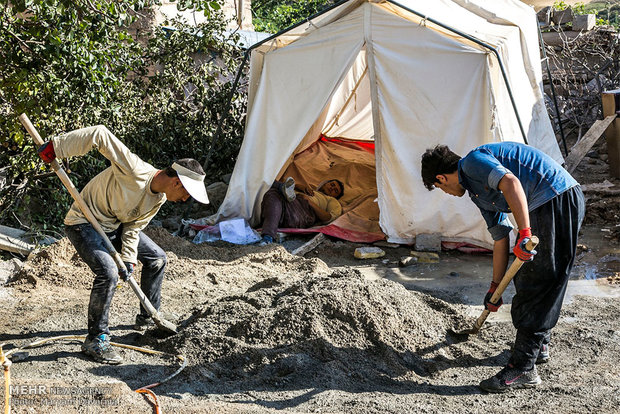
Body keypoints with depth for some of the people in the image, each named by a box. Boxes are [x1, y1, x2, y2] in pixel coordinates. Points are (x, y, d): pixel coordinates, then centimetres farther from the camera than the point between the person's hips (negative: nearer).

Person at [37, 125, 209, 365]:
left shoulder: (158, 199, -5)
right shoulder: (135, 171, -32)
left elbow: (133, 227, 2)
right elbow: (100, 134, -33)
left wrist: (128, 260, -8)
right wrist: (56, 148, -30)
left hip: (113, 225, 9)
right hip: (84, 223, -9)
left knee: (157, 258, 10)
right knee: (108, 272, -28)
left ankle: (148, 318, 26)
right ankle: (96, 340, -14)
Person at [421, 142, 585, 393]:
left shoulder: (474, 160, -6)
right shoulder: (478, 192, 22)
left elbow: (511, 184, -25)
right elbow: (500, 240, 26)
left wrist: (524, 234, -29)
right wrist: (494, 288, 30)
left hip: (558, 200, -10)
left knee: (534, 284, -6)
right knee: (528, 279, 22)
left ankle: (523, 368, 0)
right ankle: (539, 345, 38)